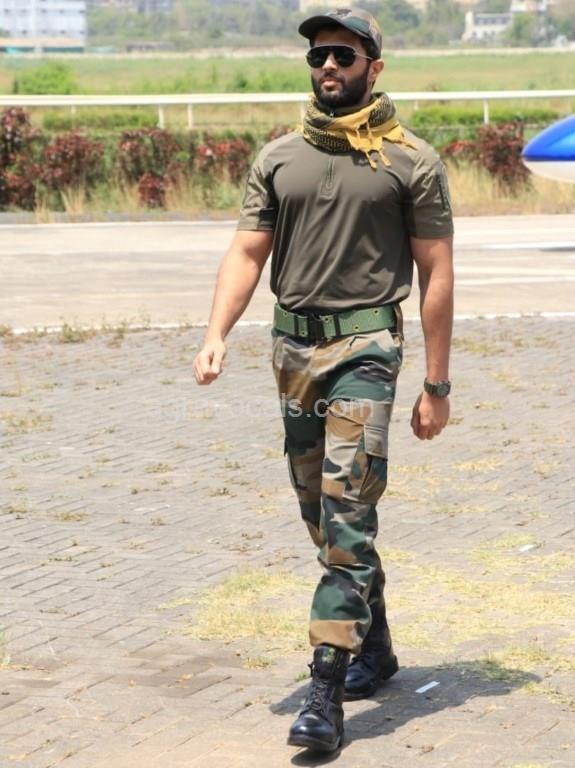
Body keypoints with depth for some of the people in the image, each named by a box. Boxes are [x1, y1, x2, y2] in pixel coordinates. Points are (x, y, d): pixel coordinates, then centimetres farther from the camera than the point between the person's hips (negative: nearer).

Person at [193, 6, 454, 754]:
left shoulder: (412, 161, -2)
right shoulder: (278, 158, 10)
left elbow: (435, 273, -1)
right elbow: (247, 252, 7)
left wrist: (436, 385, -3)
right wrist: (216, 335, -10)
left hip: (364, 346, -5)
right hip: (292, 346, 5)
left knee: (347, 515, -13)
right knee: (324, 516, 13)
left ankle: (326, 694, -16)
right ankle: (373, 648, 32)